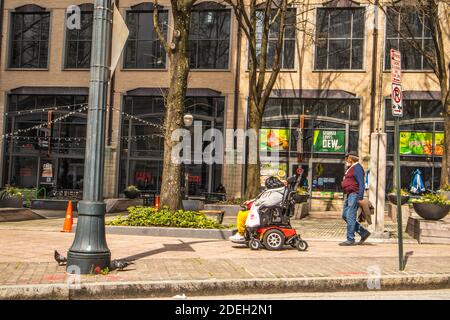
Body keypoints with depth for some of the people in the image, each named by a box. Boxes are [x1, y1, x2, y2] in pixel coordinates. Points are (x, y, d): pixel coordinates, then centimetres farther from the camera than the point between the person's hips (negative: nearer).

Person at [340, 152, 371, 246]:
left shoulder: (357, 168, -10)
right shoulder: (351, 168, 21)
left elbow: (361, 183, -18)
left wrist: (360, 197, -23)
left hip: (354, 195, -11)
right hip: (349, 195, 11)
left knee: (350, 217, -10)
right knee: (345, 215, 10)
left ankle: (350, 240, -5)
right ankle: (364, 232, 16)